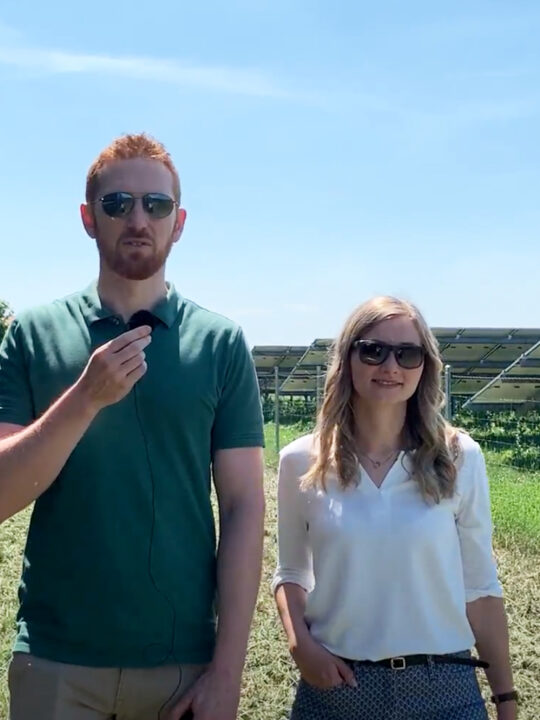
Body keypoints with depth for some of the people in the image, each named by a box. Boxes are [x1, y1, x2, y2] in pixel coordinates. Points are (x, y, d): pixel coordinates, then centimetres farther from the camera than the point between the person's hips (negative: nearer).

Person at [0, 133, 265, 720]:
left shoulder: (220, 344, -1)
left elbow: (244, 507, -3)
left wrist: (227, 670, -7)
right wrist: (86, 397, -20)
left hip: (183, 660, 0)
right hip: (55, 660, 0)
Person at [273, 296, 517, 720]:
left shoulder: (459, 458, -4)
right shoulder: (303, 461, -3)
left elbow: (480, 586, 2)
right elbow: (292, 572, 7)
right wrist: (300, 643, -10)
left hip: (443, 686, 0)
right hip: (335, 683, 0)